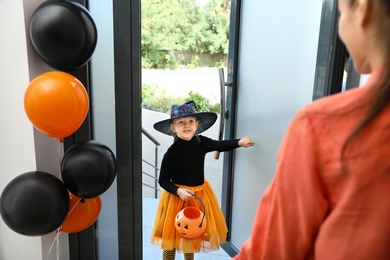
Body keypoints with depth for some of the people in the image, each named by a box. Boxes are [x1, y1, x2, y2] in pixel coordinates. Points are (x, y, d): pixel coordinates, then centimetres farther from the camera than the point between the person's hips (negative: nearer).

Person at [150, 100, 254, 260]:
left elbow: (220, 145, 9)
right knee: (172, 234, 7)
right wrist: (178, 191, -29)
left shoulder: (201, 142, -9)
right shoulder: (172, 152, -21)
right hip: (178, 195, -5)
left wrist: (239, 142, -3)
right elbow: (163, 180, -15)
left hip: (200, 194, 5)